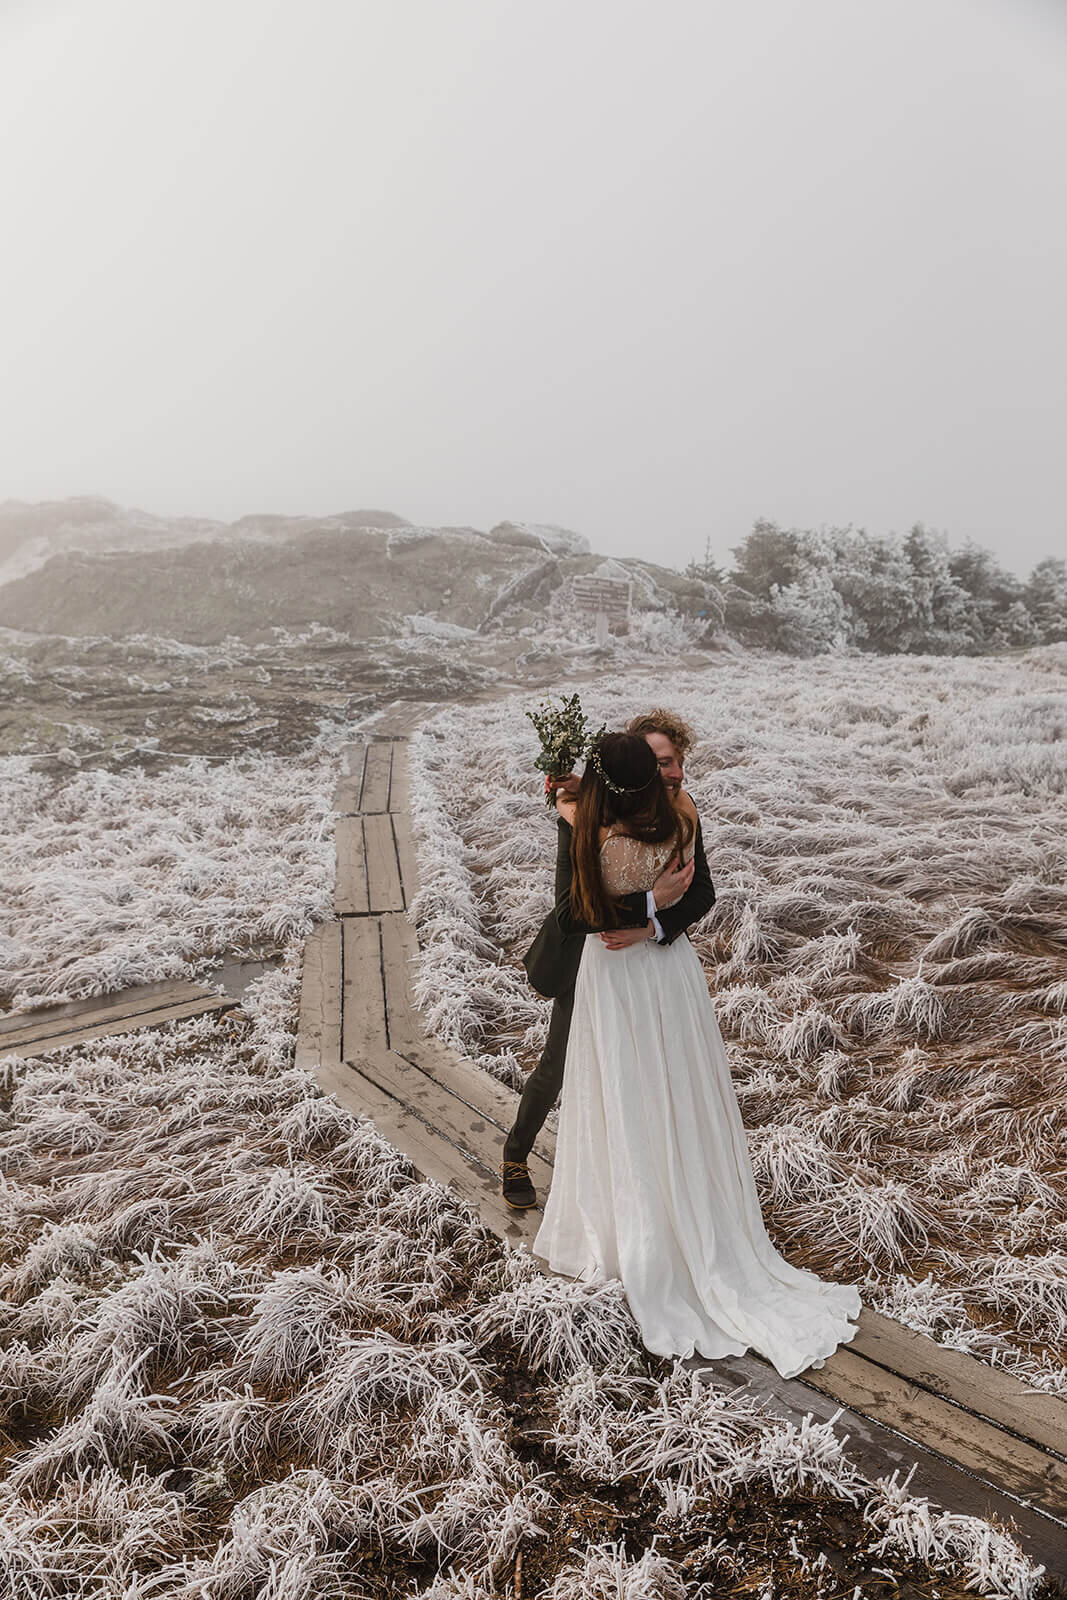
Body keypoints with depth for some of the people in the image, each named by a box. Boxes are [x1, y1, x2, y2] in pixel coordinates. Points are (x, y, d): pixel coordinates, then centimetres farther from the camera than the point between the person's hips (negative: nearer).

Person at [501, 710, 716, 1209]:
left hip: (647, 952, 4)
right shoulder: (580, 823, -30)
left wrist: (650, 928, -32)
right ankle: (516, 1155, 38)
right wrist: (651, 900, -42)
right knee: (559, 1067, 11)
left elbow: (702, 894, -14)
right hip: (585, 961, -4)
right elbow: (571, 912, -37)